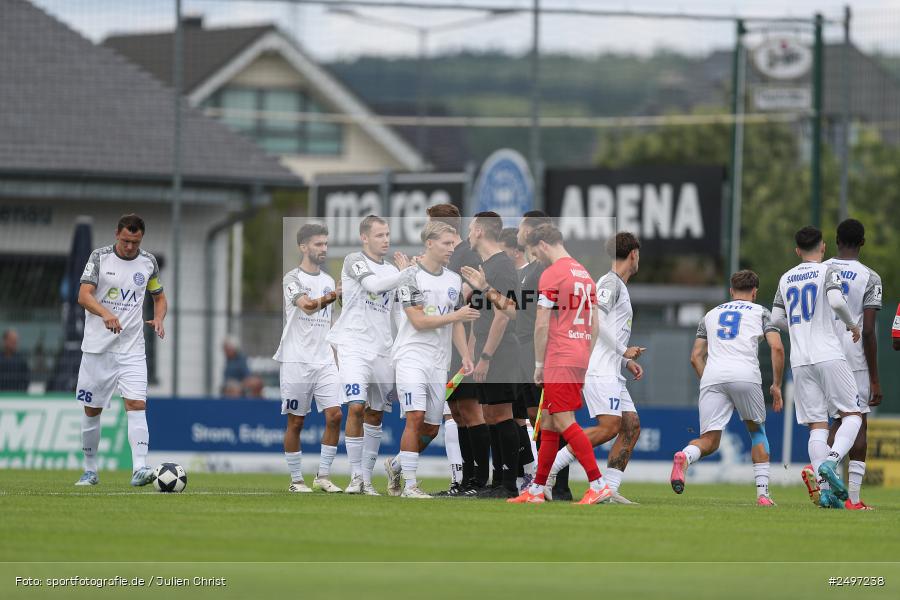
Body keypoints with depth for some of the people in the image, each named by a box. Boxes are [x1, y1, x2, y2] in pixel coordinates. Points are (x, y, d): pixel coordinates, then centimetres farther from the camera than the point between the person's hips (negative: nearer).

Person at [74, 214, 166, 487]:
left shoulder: (148, 262, 5)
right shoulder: (100, 257, -4)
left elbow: (159, 297, 19)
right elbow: (84, 295, -15)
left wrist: (158, 319, -3)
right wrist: (105, 314, -34)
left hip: (132, 349, 1)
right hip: (98, 347, -1)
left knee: (137, 404, -16)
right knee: (92, 410, 6)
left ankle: (139, 469, -25)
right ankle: (90, 471, 20)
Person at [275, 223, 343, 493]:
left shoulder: (328, 280, 16)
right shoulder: (293, 279, -7)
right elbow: (307, 306, -27)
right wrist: (332, 296, -42)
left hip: (324, 362, 6)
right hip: (297, 361, -6)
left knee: (334, 415, -6)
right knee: (296, 421, 0)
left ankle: (323, 476, 2)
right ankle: (296, 480, 9)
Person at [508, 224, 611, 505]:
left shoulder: (551, 275, -10)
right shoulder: (584, 273, 16)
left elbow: (541, 325, -13)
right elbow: (595, 325, 18)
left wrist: (539, 364, -5)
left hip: (559, 361, -9)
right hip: (579, 360, 9)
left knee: (564, 421, -11)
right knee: (548, 421, 13)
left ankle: (599, 486, -17)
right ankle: (537, 490, 17)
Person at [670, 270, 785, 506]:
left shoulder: (711, 314, 29)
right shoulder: (760, 312, 19)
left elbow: (696, 356, 22)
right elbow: (777, 348, 6)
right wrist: (776, 385, 12)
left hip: (712, 377, 2)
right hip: (745, 375, -2)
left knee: (709, 442, -1)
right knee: (757, 431, 21)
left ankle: (684, 456, -36)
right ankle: (763, 492, 12)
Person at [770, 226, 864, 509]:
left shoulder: (786, 279, 15)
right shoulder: (828, 271, 0)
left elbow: (776, 318, 16)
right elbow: (836, 301, -17)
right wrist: (852, 325, 0)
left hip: (800, 359, 5)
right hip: (829, 355, -4)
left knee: (817, 425, 3)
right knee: (852, 415, 2)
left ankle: (824, 488, -9)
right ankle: (830, 461, -24)